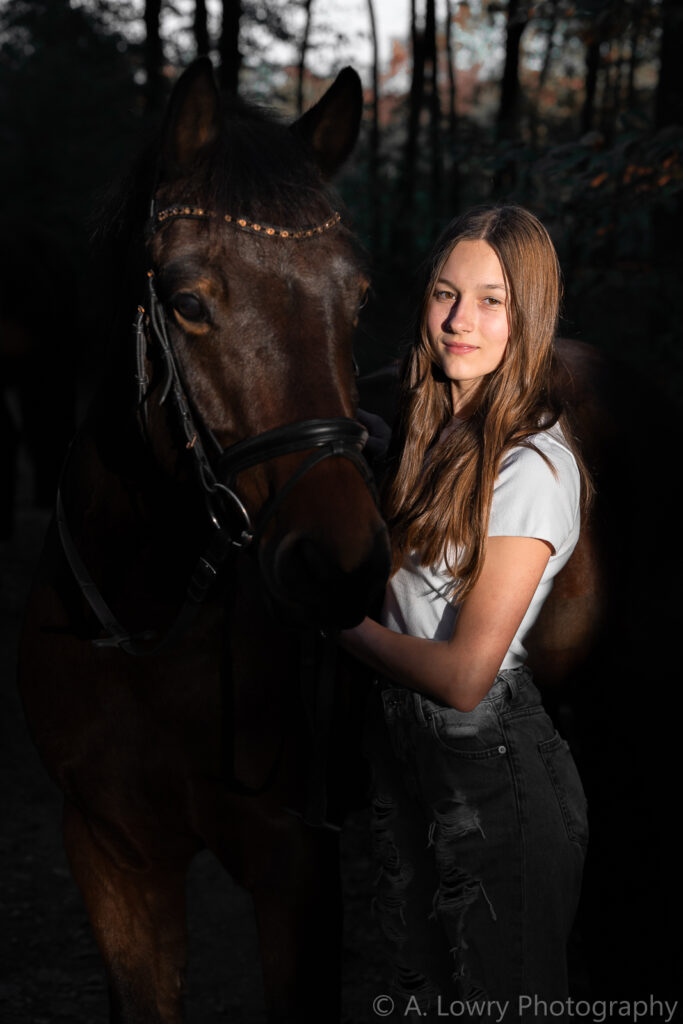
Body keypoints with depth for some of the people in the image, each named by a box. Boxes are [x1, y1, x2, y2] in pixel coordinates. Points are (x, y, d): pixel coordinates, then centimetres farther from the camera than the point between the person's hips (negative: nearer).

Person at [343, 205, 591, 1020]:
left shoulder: (533, 466, -23)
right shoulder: (428, 427, 2)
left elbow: (465, 673, -23)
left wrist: (342, 623, -11)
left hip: (492, 768, -8)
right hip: (401, 740, 8)